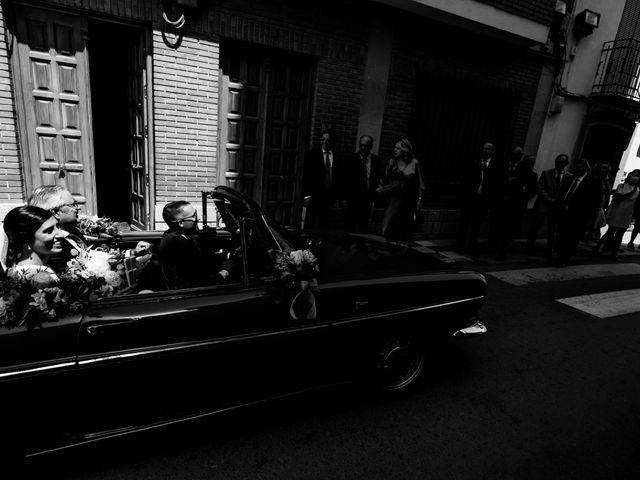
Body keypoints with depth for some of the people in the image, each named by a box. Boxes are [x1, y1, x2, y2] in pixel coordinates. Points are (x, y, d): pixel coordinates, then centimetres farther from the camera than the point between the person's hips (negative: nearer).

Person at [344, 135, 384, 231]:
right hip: (353, 198, -1)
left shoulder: (377, 160, 5)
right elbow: (345, 179, 1)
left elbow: (378, 179, 9)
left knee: (364, 227, 6)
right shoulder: (350, 159, 1)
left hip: (368, 199, 2)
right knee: (351, 226, -3)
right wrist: (345, 196, -6)